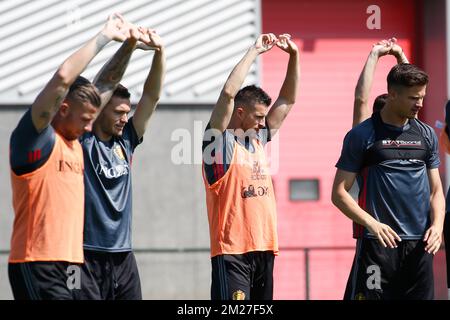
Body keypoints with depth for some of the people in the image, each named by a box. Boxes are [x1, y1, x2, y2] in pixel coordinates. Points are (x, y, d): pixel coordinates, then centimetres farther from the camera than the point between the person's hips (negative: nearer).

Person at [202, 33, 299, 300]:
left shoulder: (258, 139, 16)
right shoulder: (220, 141, -3)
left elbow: (288, 101, 20)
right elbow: (229, 93, -16)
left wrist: (294, 55, 10)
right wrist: (254, 52, -10)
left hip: (264, 248, 8)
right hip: (232, 250, -8)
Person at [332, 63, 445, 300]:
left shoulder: (427, 135, 14)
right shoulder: (362, 135, 0)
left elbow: (436, 190, 18)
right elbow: (339, 193, -3)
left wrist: (437, 225, -2)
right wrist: (371, 223, -18)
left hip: (420, 244, 5)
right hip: (377, 242, -4)